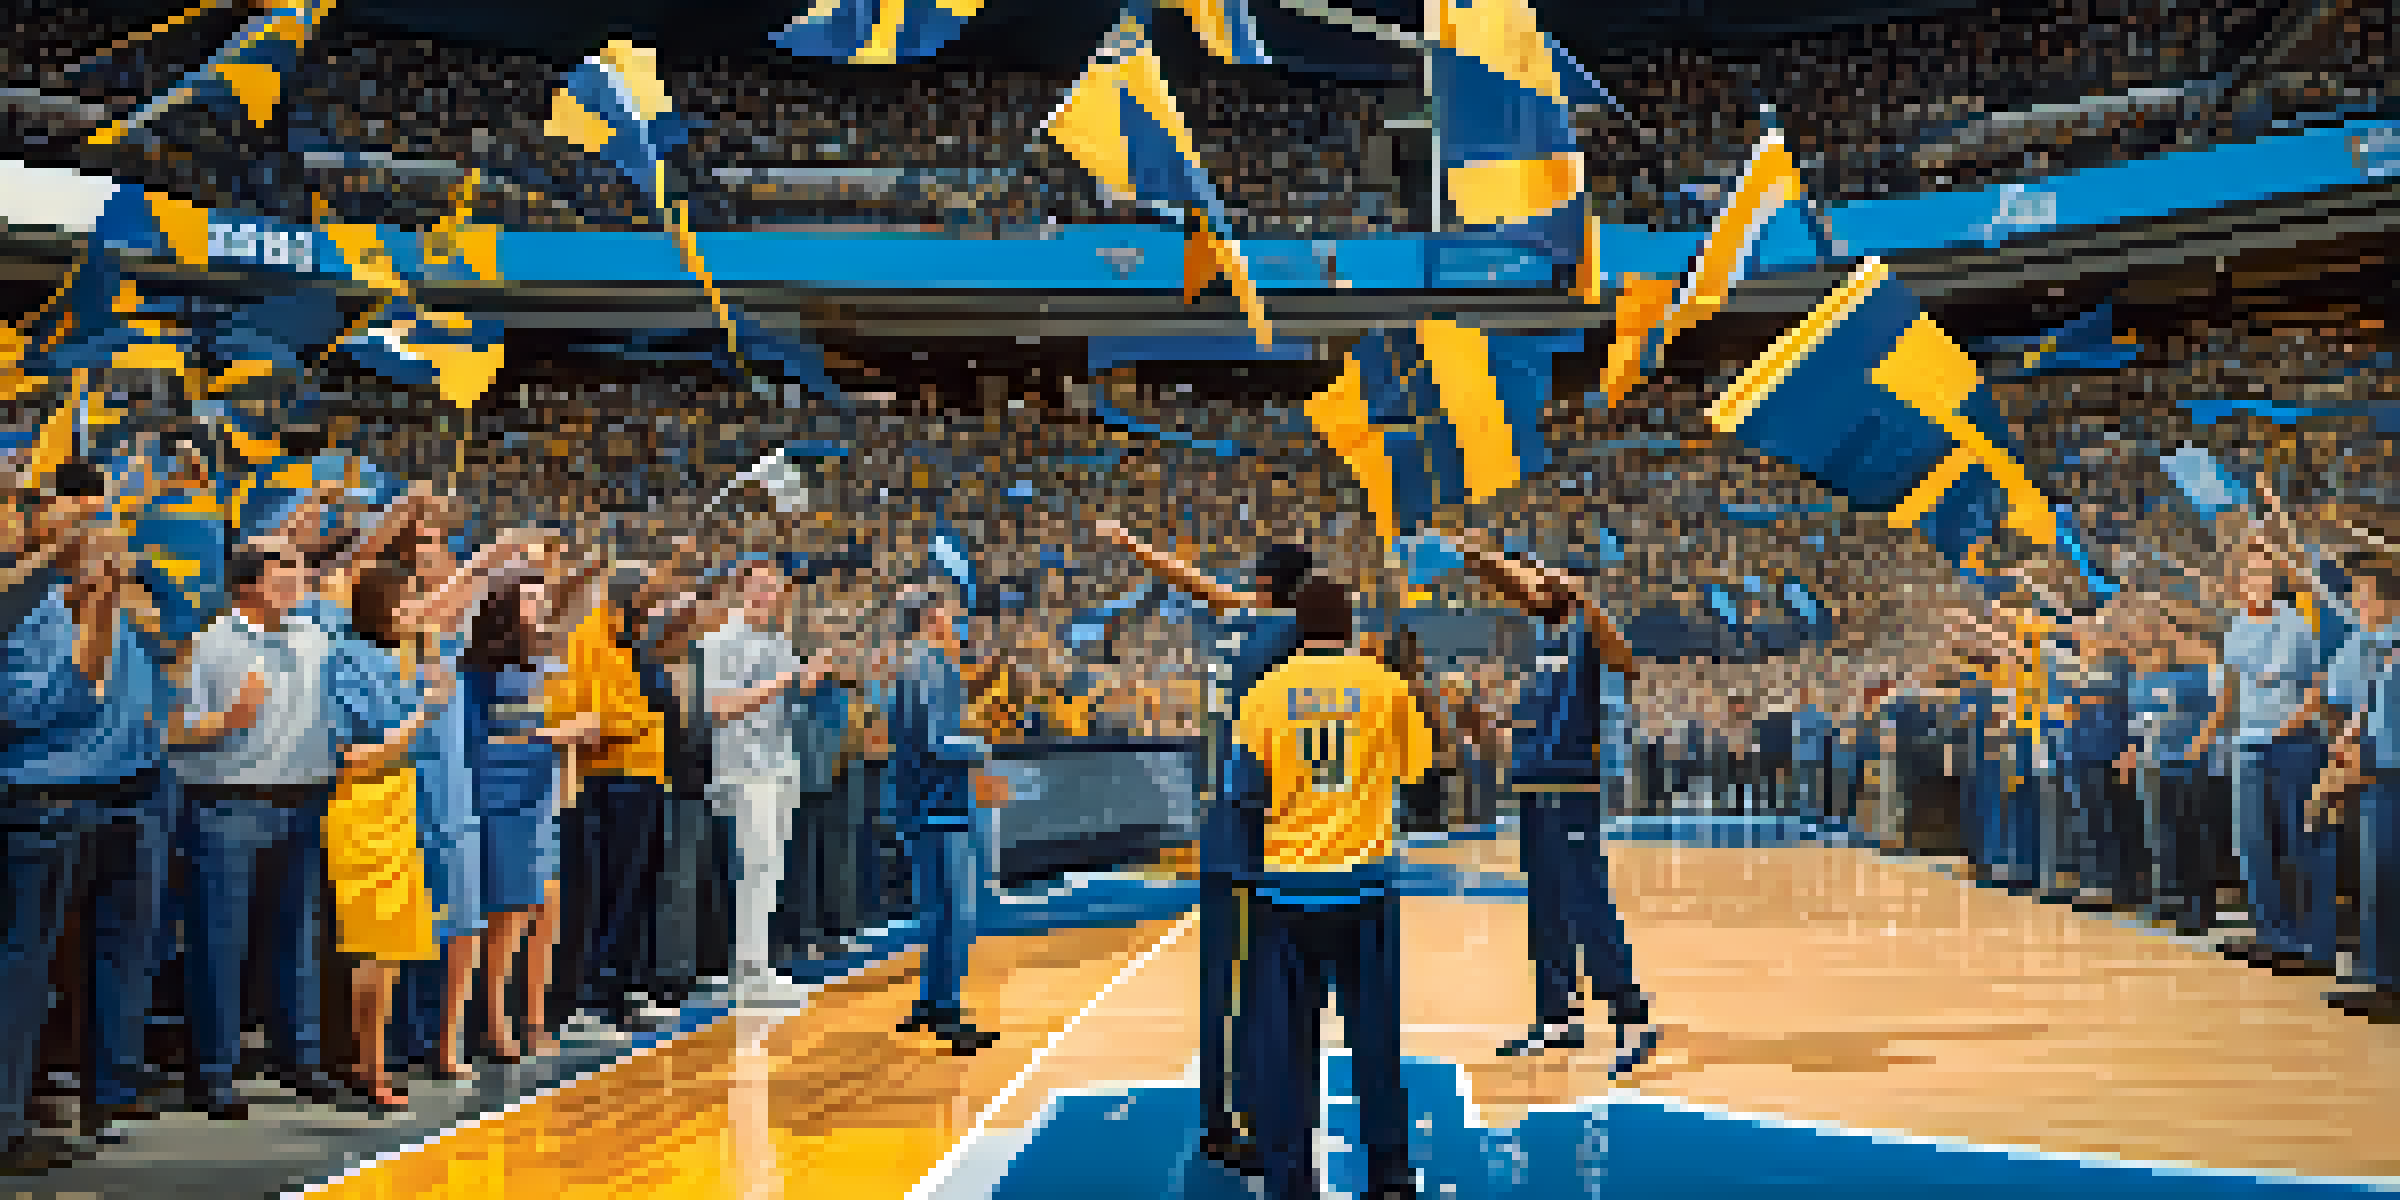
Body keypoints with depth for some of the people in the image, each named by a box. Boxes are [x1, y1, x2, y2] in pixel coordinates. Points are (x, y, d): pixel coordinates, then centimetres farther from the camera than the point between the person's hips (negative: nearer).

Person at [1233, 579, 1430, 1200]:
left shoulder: (1269, 689, -2)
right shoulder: (1384, 683, -1)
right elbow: (1416, 765, 9)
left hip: (1285, 875, -1)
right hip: (1363, 871, 1)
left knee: (1284, 1034, 6)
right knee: (1375, 1029, 14)